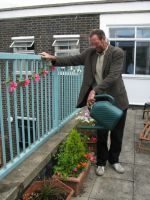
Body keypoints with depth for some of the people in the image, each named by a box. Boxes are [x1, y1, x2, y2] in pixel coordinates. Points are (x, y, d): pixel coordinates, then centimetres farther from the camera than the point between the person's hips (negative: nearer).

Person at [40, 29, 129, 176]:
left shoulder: (117, 53, -13)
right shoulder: (90, 52, 3)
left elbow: (112, 77, -23)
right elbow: (73, 60, 4)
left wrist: (94, 91, -29)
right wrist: (53, 58, -7)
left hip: (116, 100, -2)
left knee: (117, 134, 13)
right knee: (101, 134, 10)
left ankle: (114, 159, 35)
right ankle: (101, 162, 29)